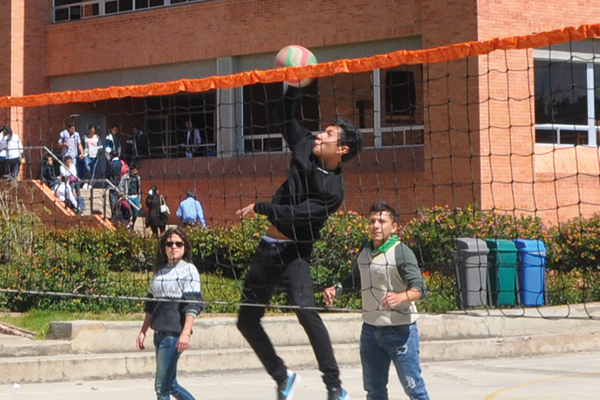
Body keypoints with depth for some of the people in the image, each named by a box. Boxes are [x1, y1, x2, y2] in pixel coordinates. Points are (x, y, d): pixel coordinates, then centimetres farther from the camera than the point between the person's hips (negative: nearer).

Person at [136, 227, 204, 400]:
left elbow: (193, 304, -12)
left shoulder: (188, 270, -4)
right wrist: (143, 331, 16)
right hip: (159, 333, 7)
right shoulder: (159, 271, 15)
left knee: (162, 385, -8)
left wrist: (186, 333, -23)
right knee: (170, 384, 12)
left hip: (174, 334, -7)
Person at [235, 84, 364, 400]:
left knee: (305, 311, -28)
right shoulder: (306, 149, 3)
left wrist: (260, 208, -14)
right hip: (268, 247, 8)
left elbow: (297, 214, -21)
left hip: (294, 252, -7)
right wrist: (295, 85, 2)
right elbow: (286, 116, 14)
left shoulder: (333, 191, -14)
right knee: (247, 320, 10)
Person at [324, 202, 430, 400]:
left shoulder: (401, 253, -13)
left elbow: (419, 288, -23)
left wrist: (400, 297, -42)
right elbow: (356, 280, 27)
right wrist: (336, 289, 10)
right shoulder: (364, 253, 8)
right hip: (370, 329, 7)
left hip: (400, 330, -7)